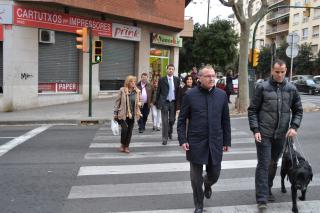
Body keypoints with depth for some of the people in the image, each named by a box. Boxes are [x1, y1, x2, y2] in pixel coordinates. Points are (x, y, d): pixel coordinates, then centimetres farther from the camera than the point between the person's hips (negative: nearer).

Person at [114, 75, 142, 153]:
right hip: (123, 114, -4)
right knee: (124, 128, -16)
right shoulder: (122, 90, -5)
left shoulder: (137, 91, 5)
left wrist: (139, 103, 0)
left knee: (129, 130, 6)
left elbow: (139, 101, 22)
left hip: (132, 115, 4)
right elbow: (117, 102, -1)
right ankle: (122, 144, 6)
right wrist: (115, 113, -2)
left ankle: (126, 147, 20)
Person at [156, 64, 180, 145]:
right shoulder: (162, 79, 0)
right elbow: (158, 92, 2)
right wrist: (157, 103, 0)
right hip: (164, 102, -2)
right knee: (165, 121, -2)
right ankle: (165, 138, 5)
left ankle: (170, 132, 37)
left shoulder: (177, 79, 4)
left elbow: (178, 91, 6)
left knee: (172, 120, 10)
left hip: (173, 102, 2)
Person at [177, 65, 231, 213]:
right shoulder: (190, 95, -5)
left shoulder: (222, 95, 4)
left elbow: (225, 120, 8)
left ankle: (207, 185, 48)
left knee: (214, 174, 11)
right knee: (196, 177, 7)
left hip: (215, 142, 2)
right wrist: (182, 140, -9)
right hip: (196, 143, -2)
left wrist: (226, 140, 7)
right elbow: (182, 120, -1)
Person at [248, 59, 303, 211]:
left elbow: (298, 110, 10)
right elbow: (252, 110, -3)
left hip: (281, 135, 3)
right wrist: (255, 130, -12)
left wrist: (294, 126, -6)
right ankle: (262, 198, -2)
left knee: (273, 163, 16)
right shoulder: (262, 87, -5)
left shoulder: (291, 89, 4)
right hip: (264, 133, -3)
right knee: (263, 164, -4)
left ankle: (268, 189, 34)